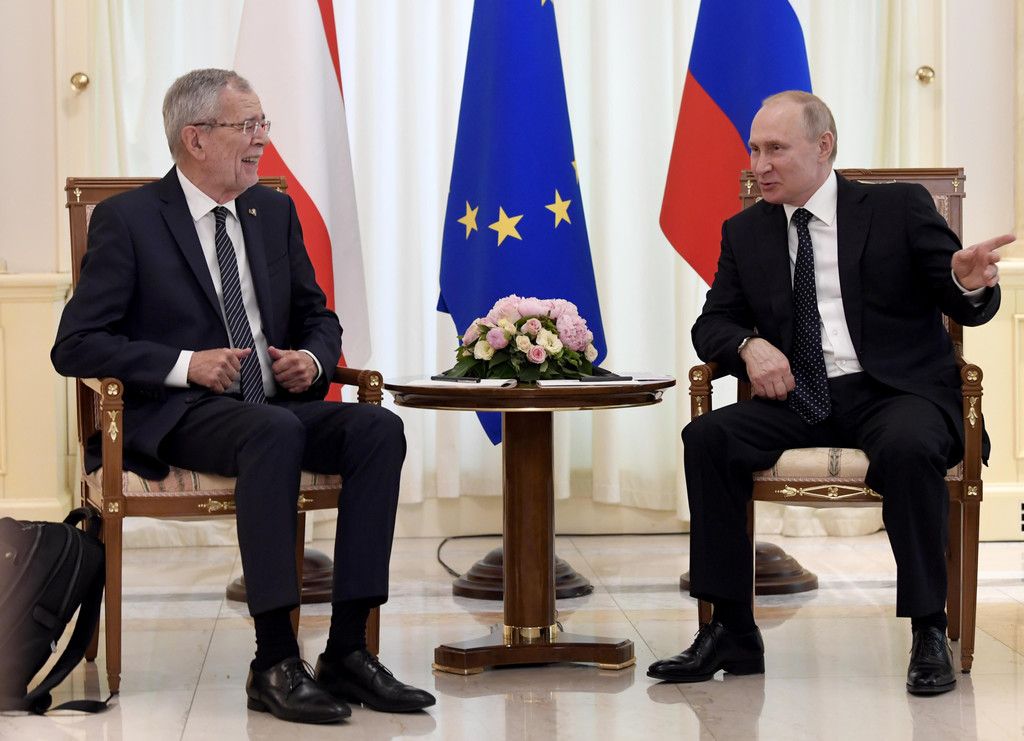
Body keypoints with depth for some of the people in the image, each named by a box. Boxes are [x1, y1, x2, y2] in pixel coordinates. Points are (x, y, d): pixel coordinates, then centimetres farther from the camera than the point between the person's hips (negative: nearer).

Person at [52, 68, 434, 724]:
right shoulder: (128, 219, -2)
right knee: (275, 431, -37)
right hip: (176, 418, -6)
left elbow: (319, 318, 24)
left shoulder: (276, 211, 15)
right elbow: (75, 345, -6)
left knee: (379, 427, -23)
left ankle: (348, 651, -24)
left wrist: (314, 357, -1)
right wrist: (183, 365, -18)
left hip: (278, 405, 6)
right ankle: (275, 664, -36)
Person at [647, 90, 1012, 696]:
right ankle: (732, 632, -17)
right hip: (798, 398, 4)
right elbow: (713, 324, 13)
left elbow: (967, 307, 0)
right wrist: (748, 345, -12)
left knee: (908, 447, -37)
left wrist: (972, 284, -26)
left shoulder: (899, 208, 4)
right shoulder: (746, 232, 14)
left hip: (892, 391, -3)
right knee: (707, 437, -23)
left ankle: (930, 635, -23)